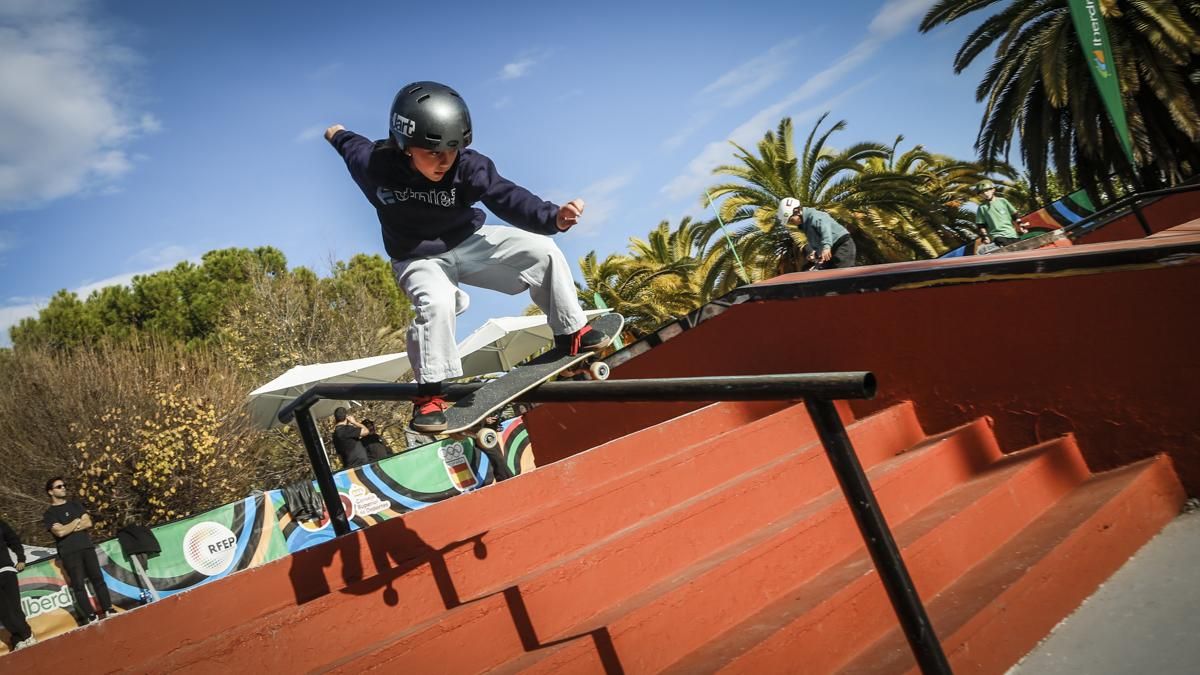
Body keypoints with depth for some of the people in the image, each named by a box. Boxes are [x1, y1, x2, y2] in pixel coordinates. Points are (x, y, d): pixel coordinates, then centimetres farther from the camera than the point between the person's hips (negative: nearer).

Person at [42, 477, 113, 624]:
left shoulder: (75, 504, 15)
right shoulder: (49, 514, 2)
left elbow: (88, 523, 3)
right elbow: (60, 532, -13)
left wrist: (68, 528, -7)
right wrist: (77, 521, -1)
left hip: (87, 547, 4)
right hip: (69, 553, -4)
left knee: (98, 578, 1)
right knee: (78, 584, -6)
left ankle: (108, 610, 3)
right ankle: (90, 616, -7)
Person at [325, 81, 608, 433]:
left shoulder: (468, 166, -24)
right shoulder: (374, 163, -23)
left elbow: (508, 197, -34)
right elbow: (352, 145, 0)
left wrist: (554, 216, -52)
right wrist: (337, 135, 25)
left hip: (468, 242, 3)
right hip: (418, 258, -2)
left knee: (542, 251, -13)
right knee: (437, 304, -35)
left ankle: (571, 332, 3)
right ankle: (430, 392, -17)